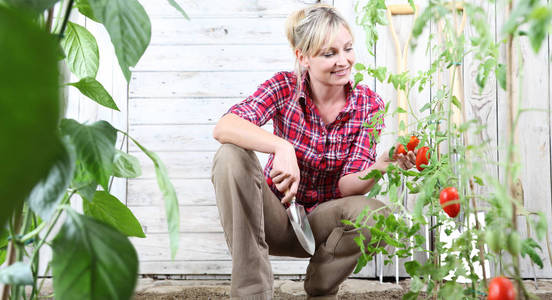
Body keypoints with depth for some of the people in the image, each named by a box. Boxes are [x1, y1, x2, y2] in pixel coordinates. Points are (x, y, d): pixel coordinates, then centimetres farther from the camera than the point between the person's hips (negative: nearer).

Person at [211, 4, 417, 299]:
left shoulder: (369, 105, -9)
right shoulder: (285, 87, -12)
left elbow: (346, 186, -14)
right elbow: (223, 127, -30)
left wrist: (379, 167, -36)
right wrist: (281, 147, -47)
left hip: (321, 221, 1)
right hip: (276, 217, -1)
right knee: (230, 156, -29)